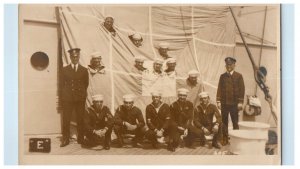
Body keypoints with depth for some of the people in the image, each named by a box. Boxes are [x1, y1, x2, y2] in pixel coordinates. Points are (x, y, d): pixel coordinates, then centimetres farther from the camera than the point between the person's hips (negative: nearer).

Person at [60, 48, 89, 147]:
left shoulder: (84, 70, 10)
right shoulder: (65, 70, 9)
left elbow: (86, 84, 12)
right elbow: (62, 84, 10)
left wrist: (82, 94, 5)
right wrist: (66, 94, 3)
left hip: (80, 98, 0)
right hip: (67, 98, 0)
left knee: (80, 119, 2)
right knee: (66, 119, -2)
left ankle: (80, 139, 11)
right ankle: (65, 139, 7)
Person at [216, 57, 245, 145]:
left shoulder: (238, 76, 2)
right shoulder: (222, 76, 9)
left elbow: (242, 89, -2)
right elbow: (219, 89, 7)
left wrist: (240, 102, -8)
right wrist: (218, 101, -1)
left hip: (234, 103, -2)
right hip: (224, 103, 2)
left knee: (235, 122, 5)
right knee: (224, 122, 5)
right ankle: (225, 139, 13)